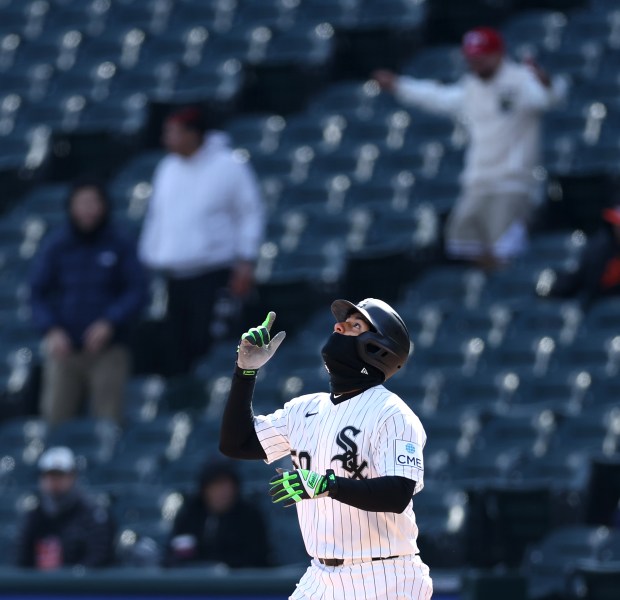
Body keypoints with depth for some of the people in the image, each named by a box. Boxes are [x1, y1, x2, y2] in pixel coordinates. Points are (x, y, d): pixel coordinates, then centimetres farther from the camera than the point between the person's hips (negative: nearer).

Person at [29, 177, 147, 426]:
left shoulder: (121, 245, 1)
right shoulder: (56, 245, 4)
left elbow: (137, 291, -2)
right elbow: (38, 292, 4)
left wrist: (110, 323, -17)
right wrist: (52, 330, -12)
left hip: (107, 350, -1)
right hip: (64, 349, 1)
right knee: (56, 418, -3)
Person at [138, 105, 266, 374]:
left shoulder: (228, 167, -5)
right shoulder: (168, 168, 14)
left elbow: (251, 215, -3)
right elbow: (156, 217, 20)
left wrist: (246, 263, -9)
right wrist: (147, 261, 16)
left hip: (214, 276, -6)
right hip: (174, 277, 6)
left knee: (206, 345, -12)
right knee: (181, 349, 4)